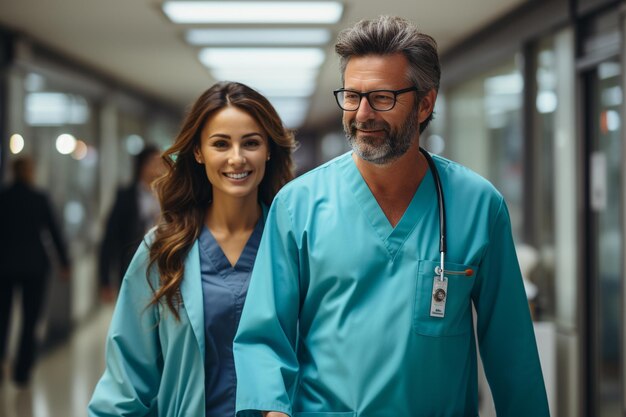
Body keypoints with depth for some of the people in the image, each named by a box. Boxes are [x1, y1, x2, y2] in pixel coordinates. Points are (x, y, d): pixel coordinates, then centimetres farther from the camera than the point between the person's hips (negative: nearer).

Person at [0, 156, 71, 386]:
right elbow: (54, 231, -4)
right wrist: (64, 263, 3)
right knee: (30, 320, 7)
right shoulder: (39, 199, -6)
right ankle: (22, 372, 4)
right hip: (34, 265, -1)